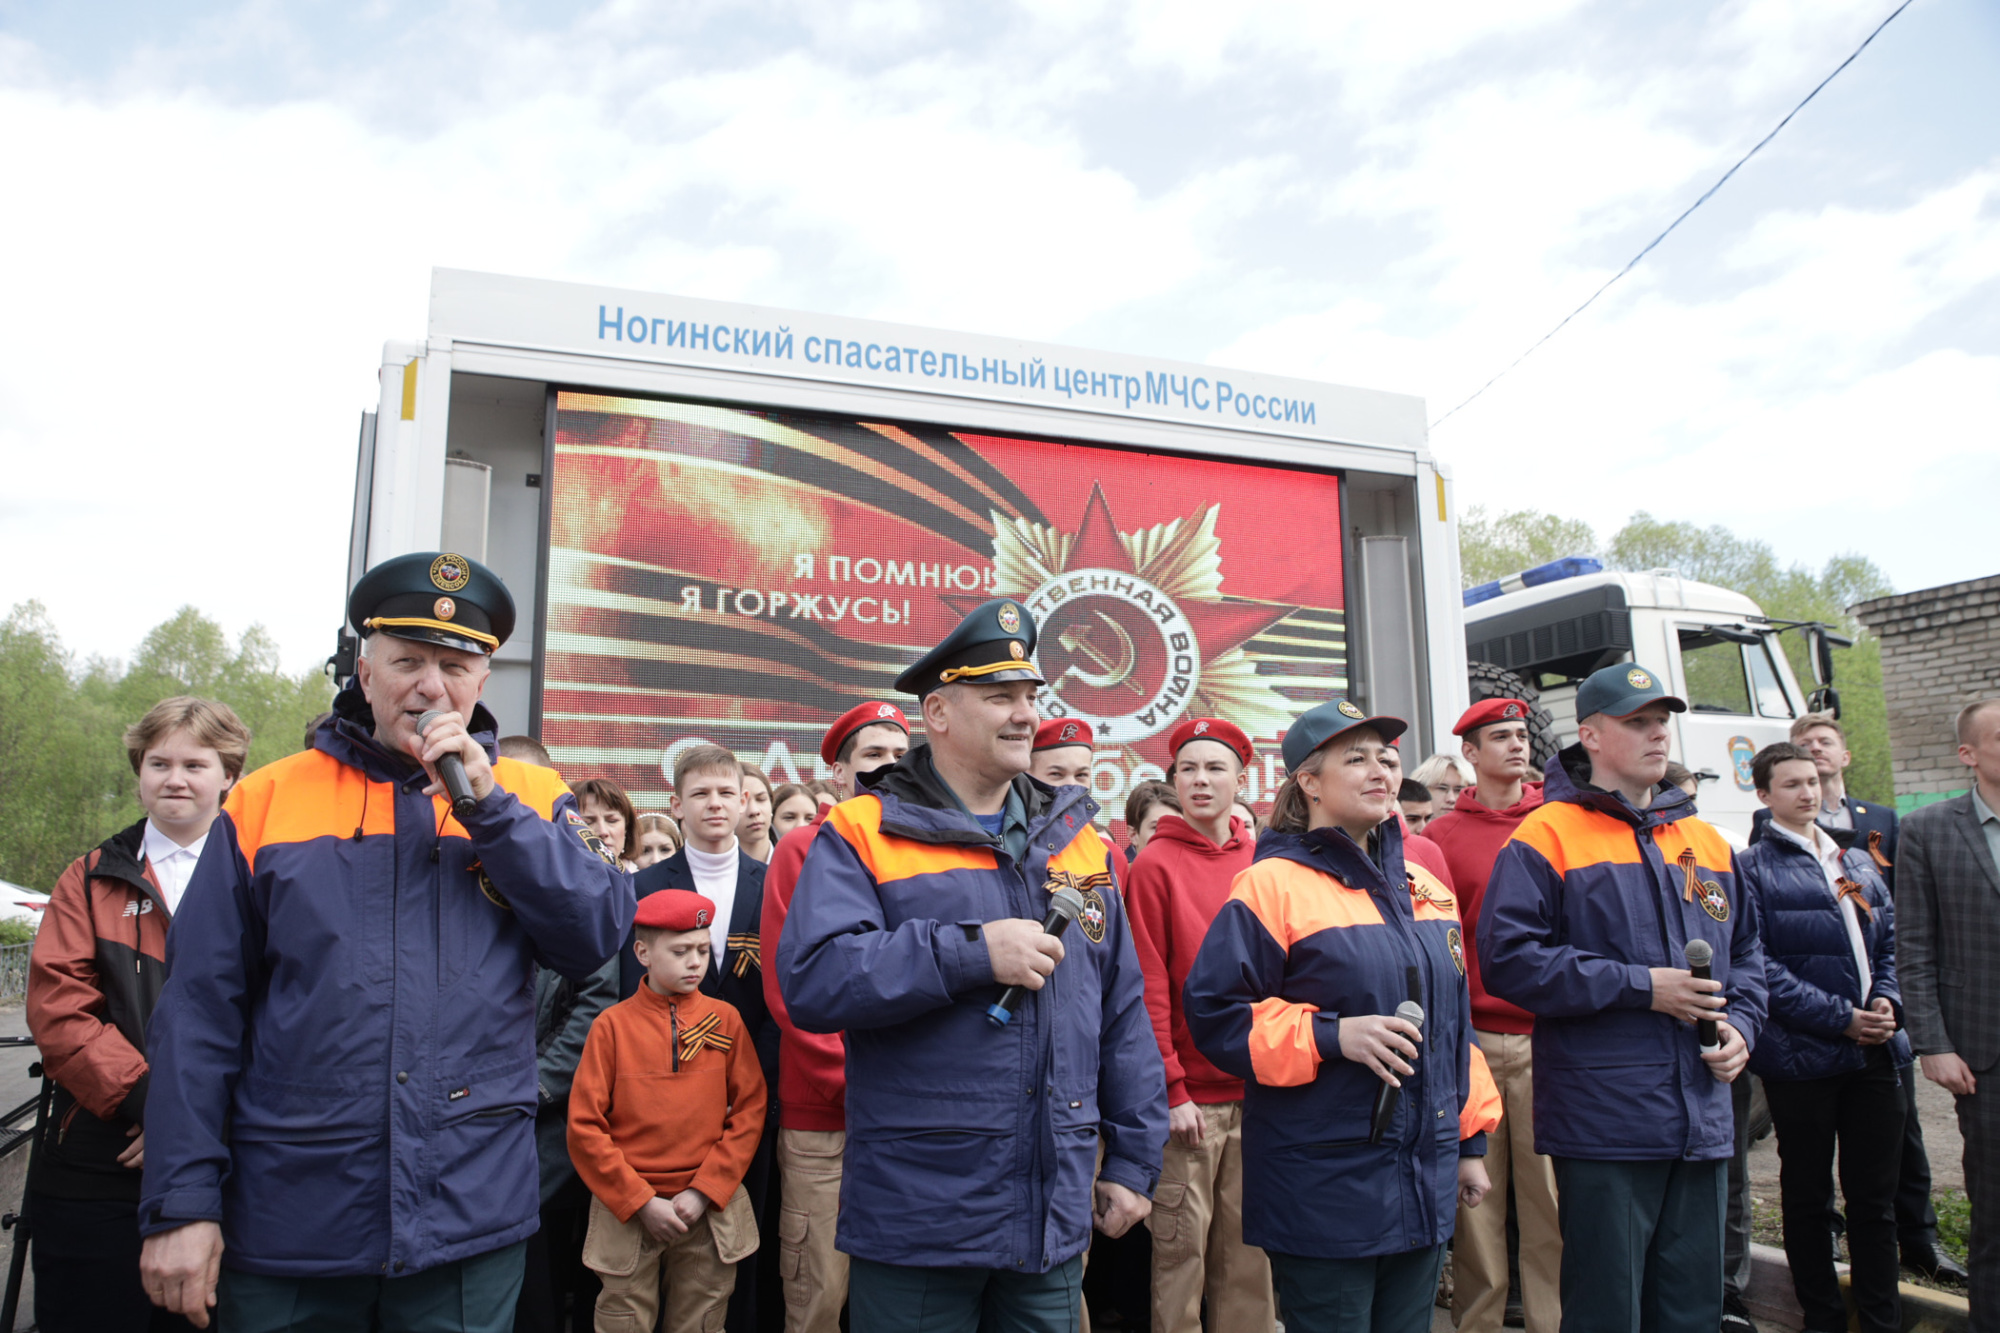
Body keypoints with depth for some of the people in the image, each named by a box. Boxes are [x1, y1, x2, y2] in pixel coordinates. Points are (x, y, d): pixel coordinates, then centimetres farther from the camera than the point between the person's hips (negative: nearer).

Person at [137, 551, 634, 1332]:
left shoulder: (530, 800, 4)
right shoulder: (266, 802, 3)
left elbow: (599, 937, -9)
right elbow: (200, 1013, 2)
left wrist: (487, 803, -13)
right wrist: (181, 1204, -3)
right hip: (285, 1226, 0)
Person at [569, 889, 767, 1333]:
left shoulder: (725, 1019, 1)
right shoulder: (613, 1025, -4)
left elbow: (750, 1111, -1)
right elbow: (584, 1127, -5)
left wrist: (703, 1192, -9)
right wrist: (642, 1202, -9)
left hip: (712, 1210, 1)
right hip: (627, 1213, -1)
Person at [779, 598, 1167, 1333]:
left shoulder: (1079, 840, 10)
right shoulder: (862, 835, -5)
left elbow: (1123, 1015, 12)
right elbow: (811, 980, -19)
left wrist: (1134, 1159, 10)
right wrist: (970, 952, -23)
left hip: (1054, 1218, 5)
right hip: (916, 1220, -4)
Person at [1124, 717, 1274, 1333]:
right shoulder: (1156, 864, -5)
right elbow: (1149, 985, -8)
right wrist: (1172, 1089, -11)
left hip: (1259, 1090, 4)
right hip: (1190, 1096, -4)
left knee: (1250, 1245, 13)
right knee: (1182, 1248, 4)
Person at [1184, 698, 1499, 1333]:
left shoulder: (1424, 888, 12)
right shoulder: (1273, 885, -10)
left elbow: (1454, 1019, 18)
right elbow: (1215, 1012, -14)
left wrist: (1471, 1140, 18)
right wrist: (1331, 1035, -22)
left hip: (1425, 1182, 7)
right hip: (1322, 1185, -6)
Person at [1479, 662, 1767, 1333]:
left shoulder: (1706, 842, 14)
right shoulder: (1547, 836, -7)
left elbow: (1746, 952, 23)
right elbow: (1506, 959, -16)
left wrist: (1740, 1025, 3)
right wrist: (1641, 986, -16)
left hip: (1702, 1123, 6)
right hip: (1604, 1123, -6)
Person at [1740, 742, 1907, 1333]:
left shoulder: (1858, 863, 16)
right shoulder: (1751, 869, -3)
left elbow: (1889, 944, 16)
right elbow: (1762, 967, -11)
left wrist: (1886, 1001, -3)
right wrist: (1841, 1018, -15)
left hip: (1875, 1052, 5)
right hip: (1801, 1057, -5)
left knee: (1875, 1197, 10)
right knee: (1808, 1196, 8)